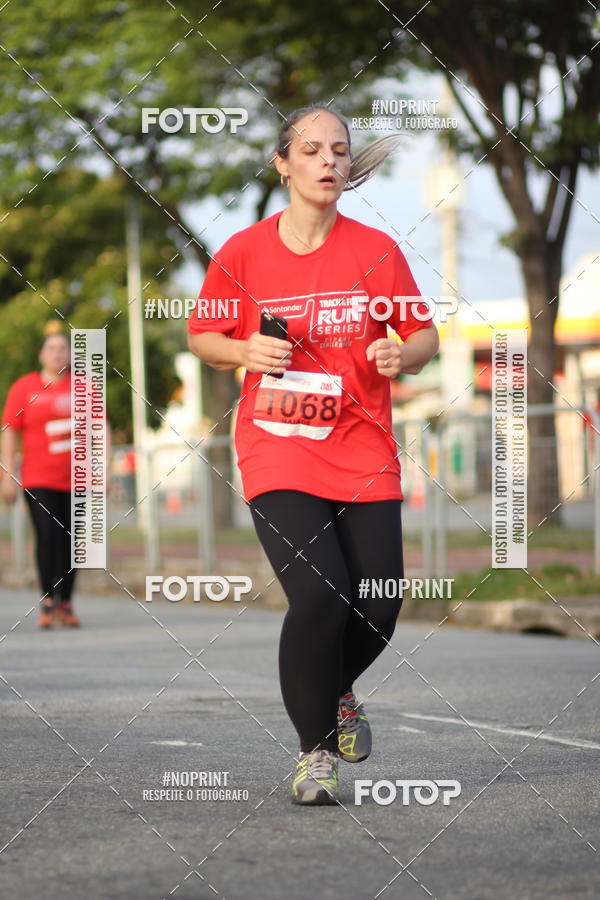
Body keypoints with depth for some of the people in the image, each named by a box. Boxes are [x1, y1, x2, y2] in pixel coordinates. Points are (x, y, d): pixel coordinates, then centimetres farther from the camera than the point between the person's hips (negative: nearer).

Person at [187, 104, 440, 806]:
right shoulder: (243, 252, 0)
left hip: (363, 451, 2)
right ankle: (315, 748, 2)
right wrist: (246, 351, -9)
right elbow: (202, 335, 11)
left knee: (377, 608, -1)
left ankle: (335, 690, 35)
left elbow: (425, 335, 8)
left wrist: (404, 356, -14)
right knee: (318, 595, -18)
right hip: (277, 447, -2)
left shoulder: (376, 250, 1)